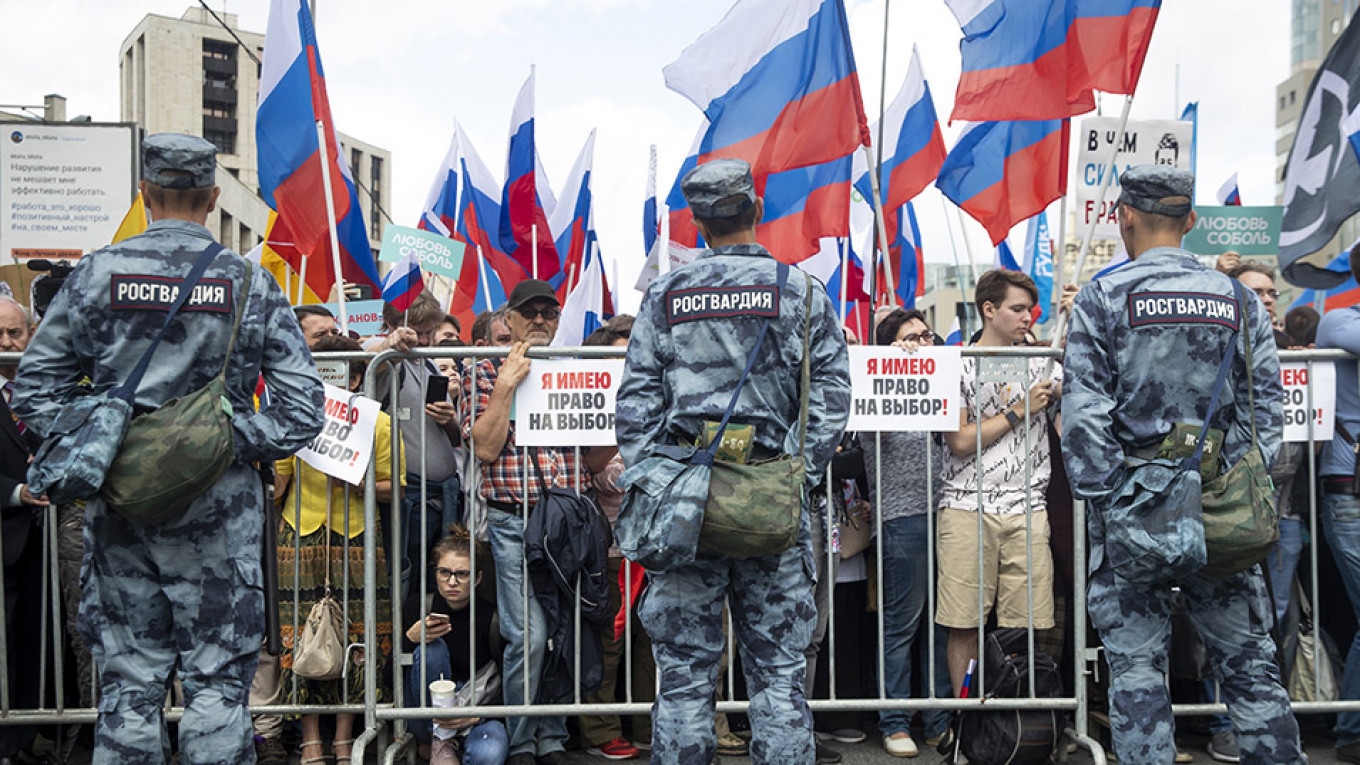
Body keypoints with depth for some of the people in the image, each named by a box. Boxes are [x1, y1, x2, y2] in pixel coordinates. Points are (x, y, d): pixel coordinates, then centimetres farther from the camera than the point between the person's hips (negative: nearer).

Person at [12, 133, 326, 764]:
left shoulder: (95, 274, 1)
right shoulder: (250, 283, -2)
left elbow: (33, 386, 3)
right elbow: (302, 407, -6)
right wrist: (235, 445, 0)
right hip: (218, 509, -1)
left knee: (128, 684, 12)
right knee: (217, 682, 7)